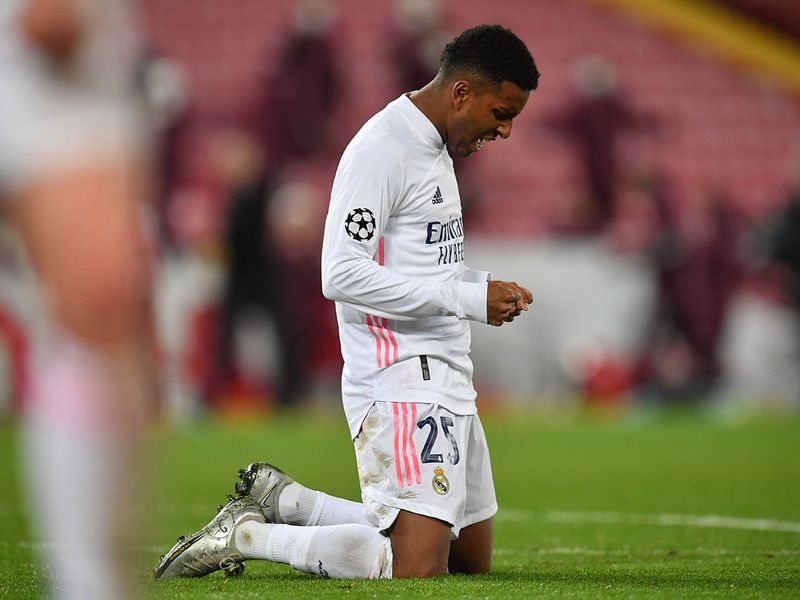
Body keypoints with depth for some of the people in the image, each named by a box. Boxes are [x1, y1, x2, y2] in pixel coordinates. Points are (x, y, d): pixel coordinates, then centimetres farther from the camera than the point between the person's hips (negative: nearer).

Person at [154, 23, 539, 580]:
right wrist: (467, 298, -21)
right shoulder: (381, 150, -15)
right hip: (401, 385, -10)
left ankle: (281, 499, 23)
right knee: (417, 570, -20)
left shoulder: (434, 147, 17)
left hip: (447, 383, 11)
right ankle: (246, 537, -5)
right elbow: (342, 275, -23)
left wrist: (486, 287, 8)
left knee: (472, 557, 16)